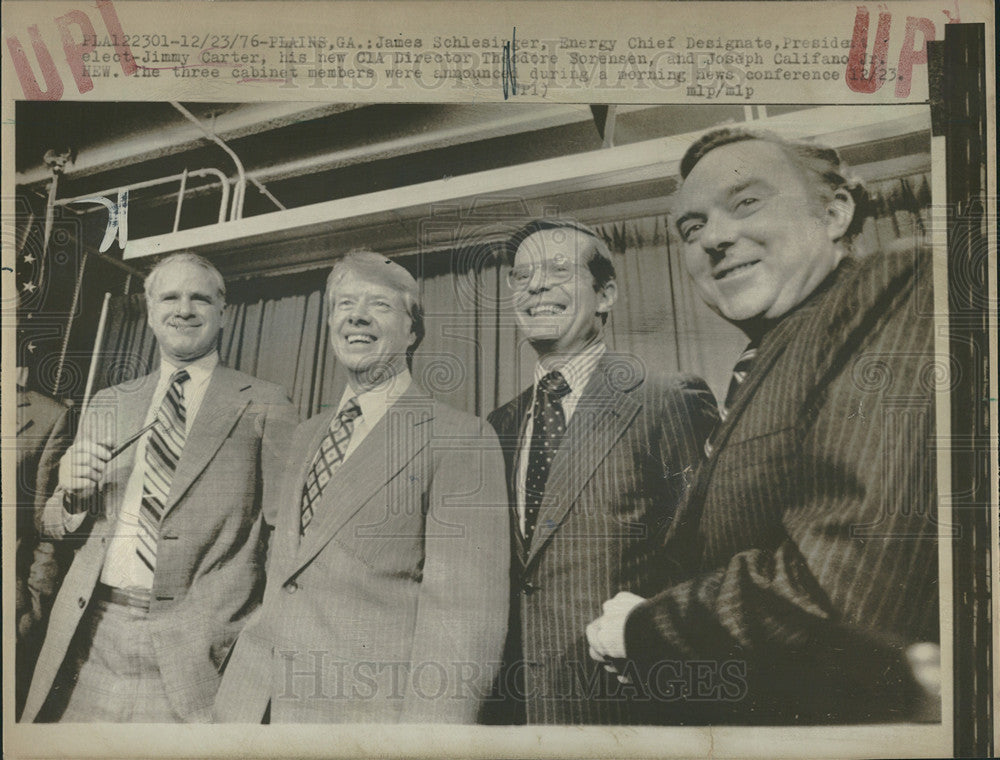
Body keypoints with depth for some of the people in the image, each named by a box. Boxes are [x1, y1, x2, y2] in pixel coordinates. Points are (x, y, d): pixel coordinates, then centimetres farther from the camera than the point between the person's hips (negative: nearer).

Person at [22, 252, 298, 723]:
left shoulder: (264, 407, 0)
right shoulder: (107, 406, 14)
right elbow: (56, 526, 18)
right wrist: (70, 494, -4)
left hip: (200, 646, -4)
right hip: (91, 631, 4)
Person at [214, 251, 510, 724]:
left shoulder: (460, 439, -9)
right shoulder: (304, 439, 15)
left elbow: (463, 607, -15)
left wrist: (427, 723, -21)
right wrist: (240, 688, 14)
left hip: (370, 707, -6)